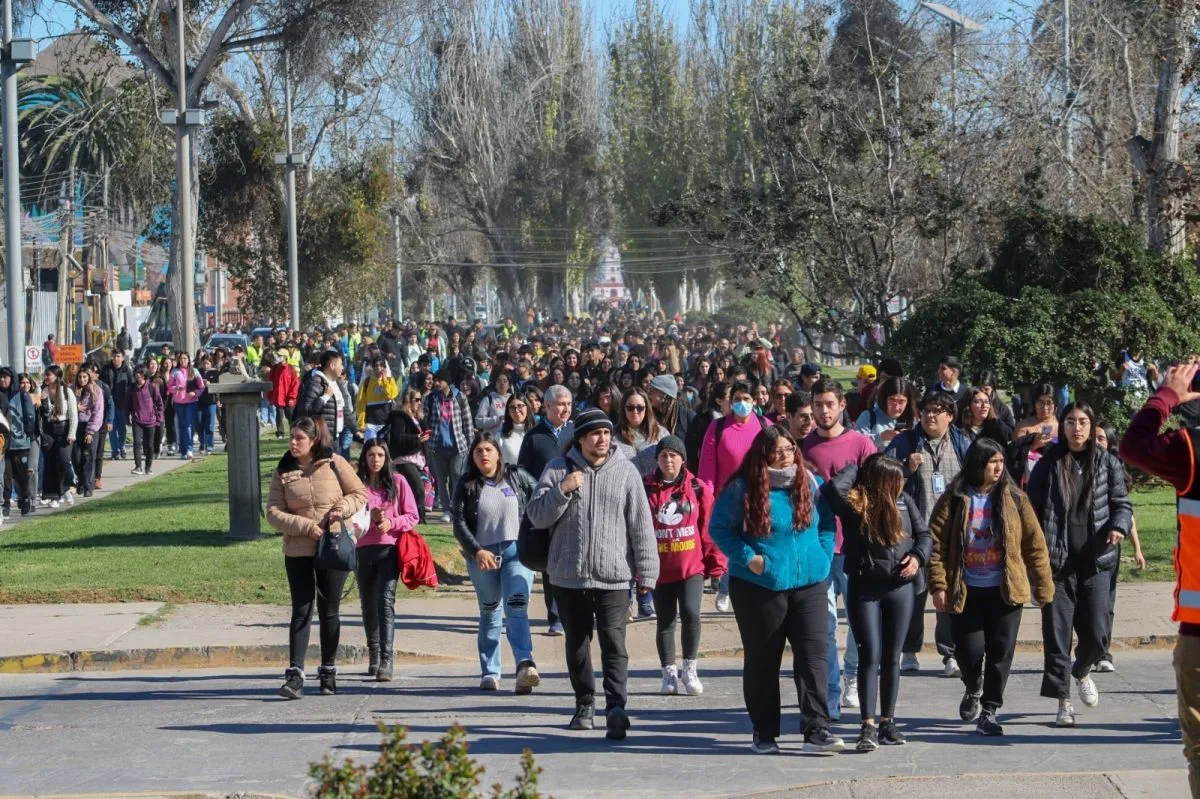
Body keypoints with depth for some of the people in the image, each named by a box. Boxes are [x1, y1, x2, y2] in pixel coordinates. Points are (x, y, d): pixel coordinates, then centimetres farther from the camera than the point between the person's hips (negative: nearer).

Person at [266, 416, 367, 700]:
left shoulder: (334, 464, 0)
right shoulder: (283, 472, 3)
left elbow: (360, 494, 5)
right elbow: (273, 512, -4)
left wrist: (342, 508, -14)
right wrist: (306, 527, -15)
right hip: (298, 552, 1)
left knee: (329, 611, 7)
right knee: (301, 611, -3)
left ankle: (329, 671, 17)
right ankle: (295, 674, -7)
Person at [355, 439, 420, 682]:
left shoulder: (397, 482, 6)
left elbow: (412, 516, 6)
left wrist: (391, 523, -11)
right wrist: (369, 518, -13)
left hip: (389, 549, -2)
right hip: (363, 549, 2)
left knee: (386, 602, -16)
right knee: (368, 605, 11)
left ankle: (386, 660, -22)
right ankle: (373, 655, 28)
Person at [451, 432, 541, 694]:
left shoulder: (517, 476, 4)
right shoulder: (467, 485, 3)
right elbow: (459, 523, -2)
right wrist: (476, 550, -16)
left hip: (517, 551, -1)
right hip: (481, 554, 1)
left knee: (517, 607, -17)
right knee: (490, 613, 9)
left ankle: (525, 663, -32)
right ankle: (490, 673, 15)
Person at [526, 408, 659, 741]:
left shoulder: (626, 472, 1)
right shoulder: (558, 469, 3)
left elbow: (641, 526, 1)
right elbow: (536, 516, 0)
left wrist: (646, 573, -1)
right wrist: (562, 490, -15)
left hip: (614, 578, -2)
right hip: (569, 577, 2)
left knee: (614, 644, -13)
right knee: (577, 645, 14)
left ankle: (616, 709, -22)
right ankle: (585, 704, 29)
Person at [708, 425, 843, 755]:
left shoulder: (811, 484, 6)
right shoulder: (743, 489, -5)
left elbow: (827, 524, 16)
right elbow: (719, 528, 0)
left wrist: (822, 557, 3)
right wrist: (746, 557, -10)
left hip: (809, 584, 2)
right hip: (758, 588, -2)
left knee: (814, 655, -6)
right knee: (762, 660, 6)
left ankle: (817, 730, -7)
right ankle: (764, 732, 17)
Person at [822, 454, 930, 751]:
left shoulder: (904, 503, 4)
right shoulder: (853, 504, -8)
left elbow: (924, 534, 12)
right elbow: (833, 487, -29)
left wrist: (918, 556, -8)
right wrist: (856, 469, -11)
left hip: (900, 587, 4)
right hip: (864, 589, -4)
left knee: (891, 657, 11)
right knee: (870, 656, -9)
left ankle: (887, 723, 19)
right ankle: (868, 726, -10)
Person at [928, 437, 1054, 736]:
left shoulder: (1014, 499, 3)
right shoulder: (954, 499, -2)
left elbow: (1035, 544, 4)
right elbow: (937, 544, -5)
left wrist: (1043, 588, 2)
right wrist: (938, 585, -13)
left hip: (1005, 590, 1)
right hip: (966, 591, -1)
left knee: (1000, 651, 0)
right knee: (970, 649, -4)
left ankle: (989, 710, 12)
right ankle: (972, 692, 28)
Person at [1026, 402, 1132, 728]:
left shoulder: (1107, 463, 4)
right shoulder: (1048, 463, 2)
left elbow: (1122, 503, 9)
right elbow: (1031, 508, 5)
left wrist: (1119, 526, -13)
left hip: (1095, 560, 1)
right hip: (1058, 561, -1)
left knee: (1097, 634, 1)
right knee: (1057, 633, -1)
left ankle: (1081, 672, 34)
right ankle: (1063, 703, 9)